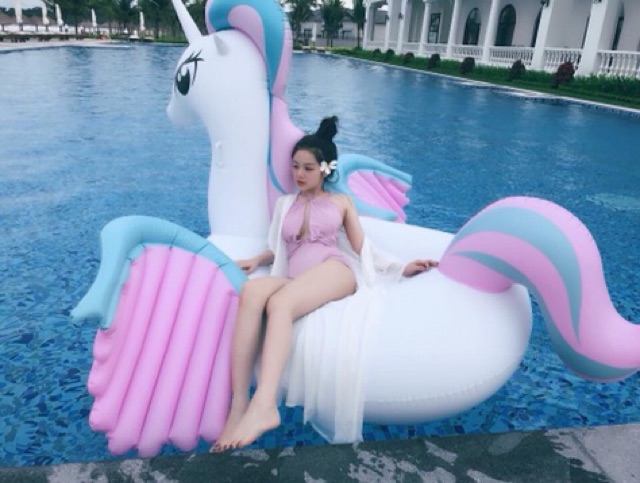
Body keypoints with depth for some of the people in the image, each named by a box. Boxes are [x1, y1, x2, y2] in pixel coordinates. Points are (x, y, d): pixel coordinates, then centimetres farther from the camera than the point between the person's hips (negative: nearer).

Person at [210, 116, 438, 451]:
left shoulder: (341, 202, 25)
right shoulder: (286, 204, 31)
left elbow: (362, 248, 19)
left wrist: (401, 267, 7)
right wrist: (257, 260, 7)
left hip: (333, 271, -2)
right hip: (295, 282, 2)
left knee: (279, 302, -37)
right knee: (252, 290, -35)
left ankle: (263, 406, -50)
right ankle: (239, 404, -42)